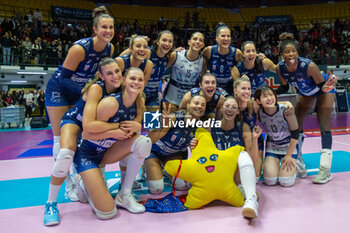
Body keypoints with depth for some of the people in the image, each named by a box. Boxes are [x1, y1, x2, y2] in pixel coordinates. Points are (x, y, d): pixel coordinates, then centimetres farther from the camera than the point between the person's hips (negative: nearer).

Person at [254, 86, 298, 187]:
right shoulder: (258, 113, -19)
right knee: (270, 181, -11)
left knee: (286, 182, -11)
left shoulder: (285, 110, -25)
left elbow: (295, 133, -14)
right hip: (272, 147, 2)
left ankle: (292, 167, 20)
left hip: (289, 146, -1)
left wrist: (289, 155, -10)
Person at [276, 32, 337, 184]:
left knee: (324, 125, -12)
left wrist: (326, 87, -48)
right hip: (305, 92, 6)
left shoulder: (309, 66, -38)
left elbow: (321, 84, -25)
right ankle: (299, 163, 18)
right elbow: (284, 87, -7)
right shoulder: (280, 68, -24)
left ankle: (325, 169, -8)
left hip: (323, 89, -5)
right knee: (295, 124, 3)